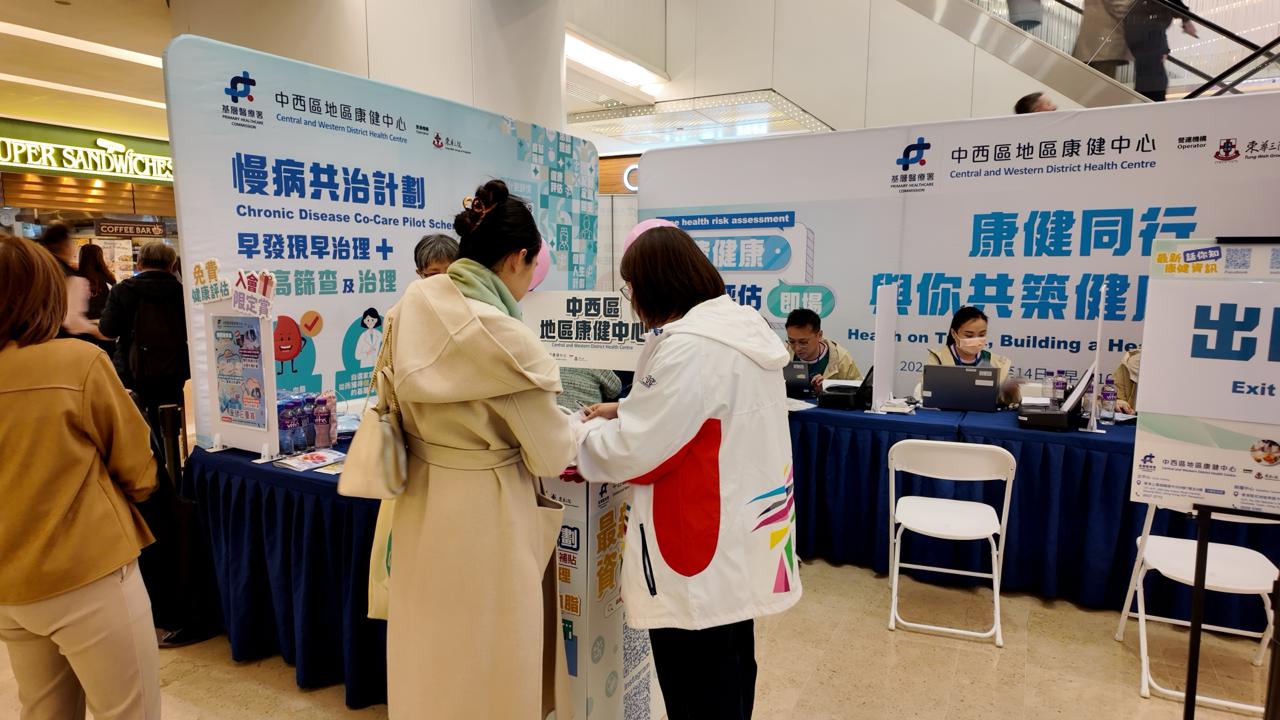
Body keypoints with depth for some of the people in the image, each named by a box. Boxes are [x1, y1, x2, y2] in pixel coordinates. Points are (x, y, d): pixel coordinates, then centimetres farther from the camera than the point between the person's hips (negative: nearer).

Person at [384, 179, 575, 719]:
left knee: (435, 646, 24)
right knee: (487, 657, 13)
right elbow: (552, 452, -14)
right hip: (482, 514, -7)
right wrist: (587, 430, 6)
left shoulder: (414, 305, -2)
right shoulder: (500, 336, -24)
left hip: (421, 505, 7)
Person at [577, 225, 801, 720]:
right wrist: (627, 409, 18)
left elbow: (635, 451, -20)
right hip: (741, 538, 10)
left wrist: (581, 438, -1)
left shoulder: (689, 346, -25)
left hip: (699, 555, -10)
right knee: (730, 672, 25)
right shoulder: (744, 327, 7)